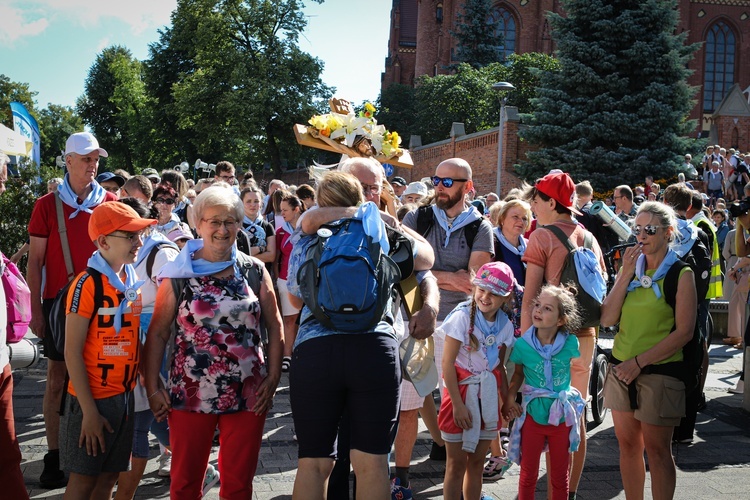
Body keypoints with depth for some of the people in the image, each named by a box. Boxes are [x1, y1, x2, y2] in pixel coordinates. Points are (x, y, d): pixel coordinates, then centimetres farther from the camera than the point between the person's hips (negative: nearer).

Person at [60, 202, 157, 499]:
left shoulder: (134, 282, 5)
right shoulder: (88, 285, -16)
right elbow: (72, 352, -16)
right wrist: (89, 411, -17)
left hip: (126, 396, 6)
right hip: (94, 397, -6)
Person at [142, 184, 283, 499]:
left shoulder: (255, 271, 3)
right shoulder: (178, 274, -1)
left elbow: (274, 326, 6)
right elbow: (157, 333, 0)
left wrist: (273, 377, -3)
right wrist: (152, 388, -5)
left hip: (248, 394, 1)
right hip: (189, 394, -1)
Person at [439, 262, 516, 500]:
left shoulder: (505, 325, 2)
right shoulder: (462, 316, -15)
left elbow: (499, 366, 10)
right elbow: (448, 362, -17)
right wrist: (457, 404, -18)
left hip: (488, 395, 5)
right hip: (461, 391, -5)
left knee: (477, 462, 14)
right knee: (457, 464, 2)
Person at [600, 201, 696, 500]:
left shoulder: (681, 275, -5)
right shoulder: (631, 268, 10)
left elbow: (684, 332, -12)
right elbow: (607, 319, 1)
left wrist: (639, 362, -16)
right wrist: (626, 275, -7)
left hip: (659, 372, -5)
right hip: (622, 369, 5)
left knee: (656, 450, 2)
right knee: (628, 444, 11)